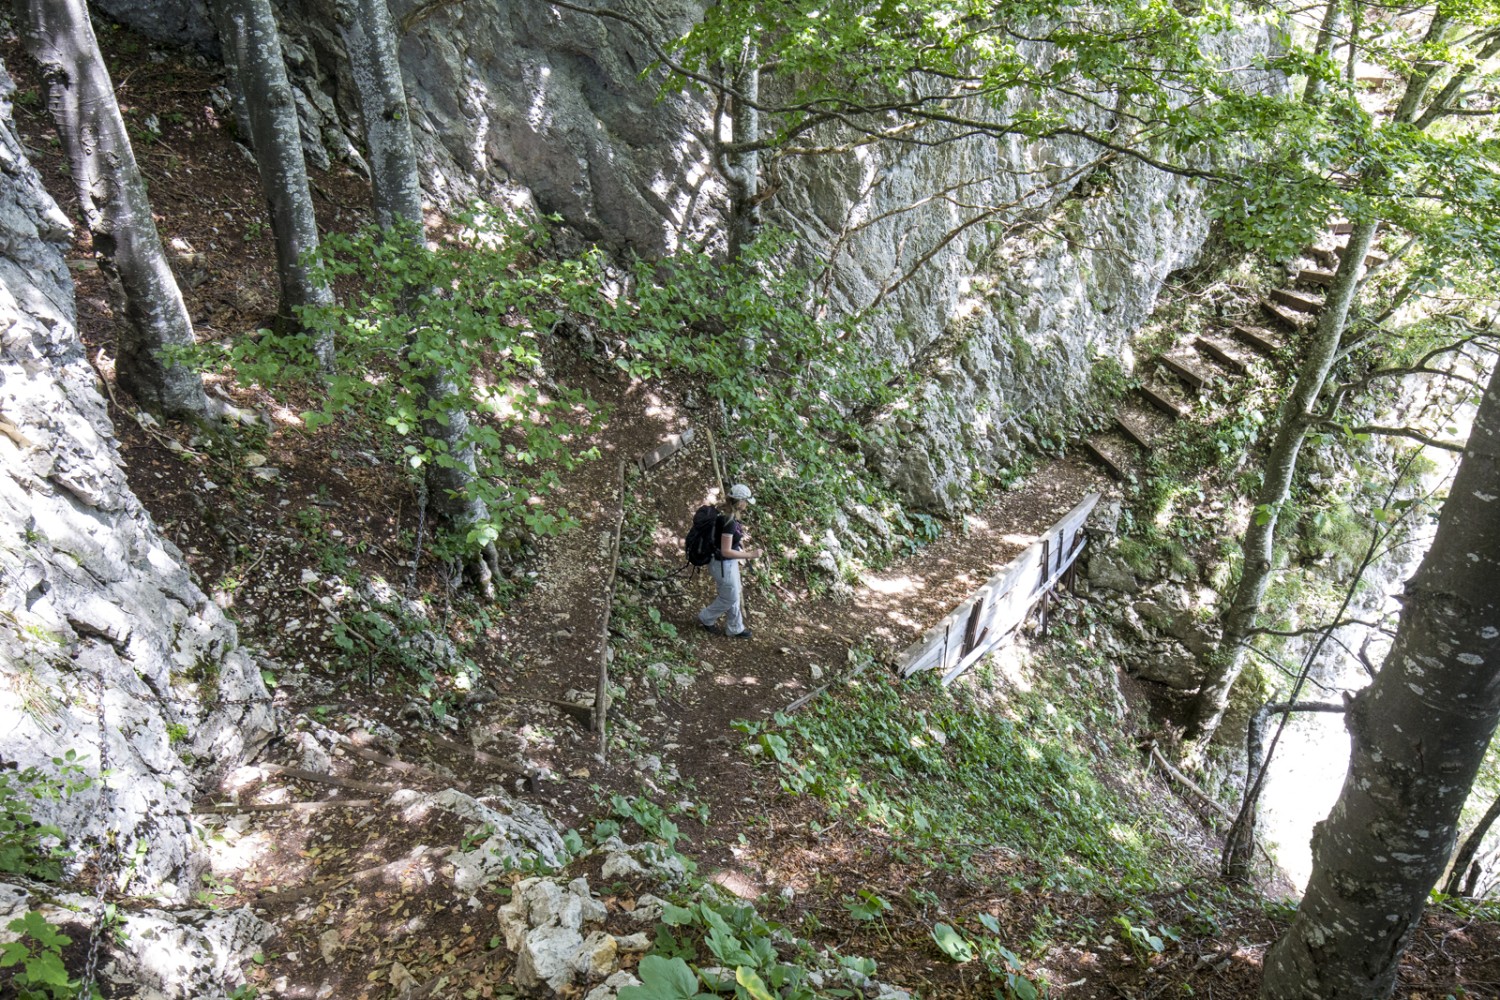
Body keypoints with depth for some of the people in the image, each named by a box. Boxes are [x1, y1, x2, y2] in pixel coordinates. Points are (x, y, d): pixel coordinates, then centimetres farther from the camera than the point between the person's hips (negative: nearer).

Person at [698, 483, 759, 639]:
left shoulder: (730, 517, -1)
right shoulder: (729, 523, -30)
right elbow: (726, 551, -29)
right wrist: (748, 555, -24)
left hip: (729, 563, 10)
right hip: (724, 565, -9)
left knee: (734, 596, 21)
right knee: (729, 598, 11)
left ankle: (734, 629, 35)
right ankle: (706, 618, 31)